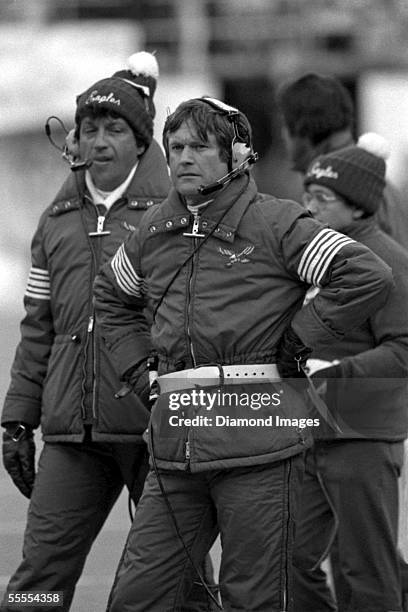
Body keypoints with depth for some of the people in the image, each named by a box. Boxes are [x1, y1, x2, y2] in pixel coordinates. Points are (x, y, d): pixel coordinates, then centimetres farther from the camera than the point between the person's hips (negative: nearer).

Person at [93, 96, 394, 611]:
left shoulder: (275, 224, -2)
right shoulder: (154, 231, 16)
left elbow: (369, 277, -7)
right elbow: (110, 296, 36)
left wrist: (299, 336, -6)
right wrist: (136, 364, 21)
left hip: (257, 438, -5)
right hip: (176, 445, 5)